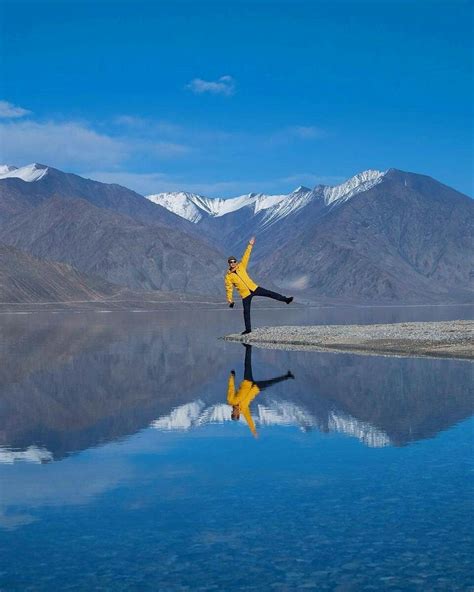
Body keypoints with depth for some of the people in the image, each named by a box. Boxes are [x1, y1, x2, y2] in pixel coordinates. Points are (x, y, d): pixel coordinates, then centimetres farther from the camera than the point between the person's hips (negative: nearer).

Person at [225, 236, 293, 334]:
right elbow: (229, 289, -3)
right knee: (246, 311, 0)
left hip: (254, 288, 2)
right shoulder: (228, 277, -5)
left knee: (270, 293, -7)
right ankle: (248, 329, 9)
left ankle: (285, 299, -1)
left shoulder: (241, 267, 2)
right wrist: (230, 300, -7)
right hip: (245, 294, -2)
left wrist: (250, 245, -2)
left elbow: (246, 256, 1)